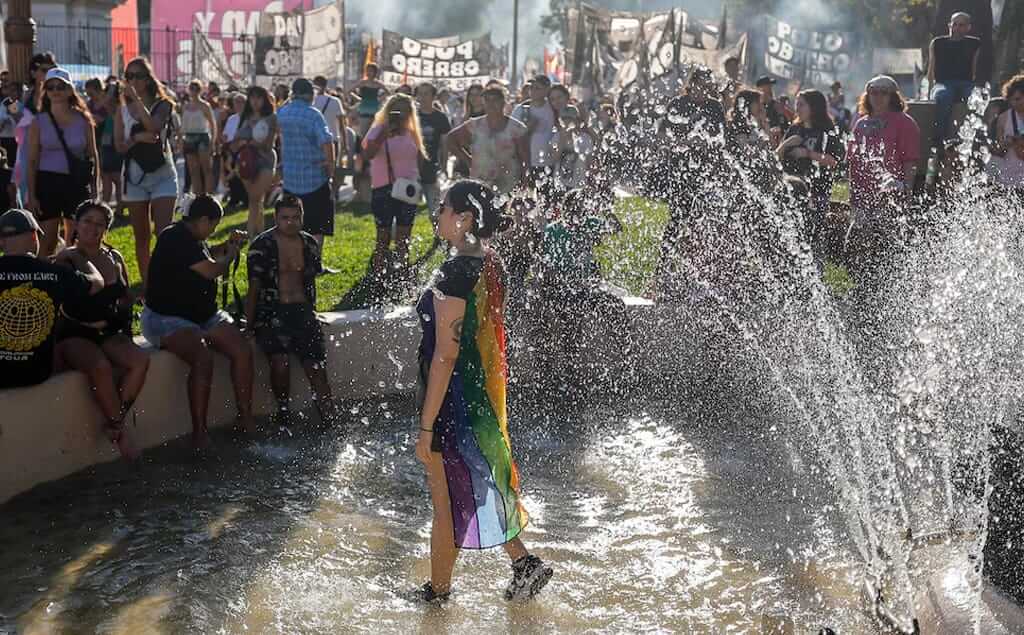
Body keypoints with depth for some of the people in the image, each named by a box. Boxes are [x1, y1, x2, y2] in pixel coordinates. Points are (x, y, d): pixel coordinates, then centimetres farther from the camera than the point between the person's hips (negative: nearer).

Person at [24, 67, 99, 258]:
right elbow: (32, 160, 2)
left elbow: (93, 156, 8)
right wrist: (31, 195, -5)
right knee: (47, 243, -1)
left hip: (77, 184, 1)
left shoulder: (83, 120, 5)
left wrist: (94, 190, 3)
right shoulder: (39, 122, 2)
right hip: (48, 183, -1)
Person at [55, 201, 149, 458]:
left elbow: (127, 299, 19)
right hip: (74, 335, -4)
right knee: (100, 367, -35)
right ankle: (119, 430, -18)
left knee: (140, 360, -26)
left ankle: (114, 423, -16)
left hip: (110, 333, 5)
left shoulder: (115, 258, 13)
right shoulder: (66, 259, 0)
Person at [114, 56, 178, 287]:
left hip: (162, 175, -3)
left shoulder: (162, 105, 0)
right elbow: (119, 145, 0)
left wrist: (137, 99, -21)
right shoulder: (123, 110, 7)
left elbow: (154, 127, -21)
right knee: (142, 238, 8)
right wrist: (138, 138, -18)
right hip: (135, 177, 3)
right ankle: (147, 288, 15)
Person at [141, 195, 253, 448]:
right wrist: (232, 253, 0)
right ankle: (199, 433, -28)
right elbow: (212, 270, -19)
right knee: (203, 358, -33)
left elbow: (205, 255, 35)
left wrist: (227, 245, 18)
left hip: (203, 315, 10)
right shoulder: (176, 239, -18)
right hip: (166, 319, -10)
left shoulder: (190, 237, 12)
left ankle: (245, 418, -6)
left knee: (243, 350, -11)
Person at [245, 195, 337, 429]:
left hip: (302, 310, 4)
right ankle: (283, 411, -7)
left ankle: (329, 418, -6)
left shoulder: (309, 244, 11)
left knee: (316, 365, -11)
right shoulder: (261, 246, -3)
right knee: (280, 359, -27)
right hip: (272, 311, -4)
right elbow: (254, 287, -1)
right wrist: (249, 323, -6)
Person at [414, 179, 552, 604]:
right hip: (485, 390, 9)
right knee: (482, 481, 24)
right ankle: (523, 562, 25)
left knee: (445, 502, 8)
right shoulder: (491, 265, 2)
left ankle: (438, 592, 24)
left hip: (453, 398, -8)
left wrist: (426, 427, -20)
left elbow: (445, 355, -24)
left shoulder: (454, 274, -24)